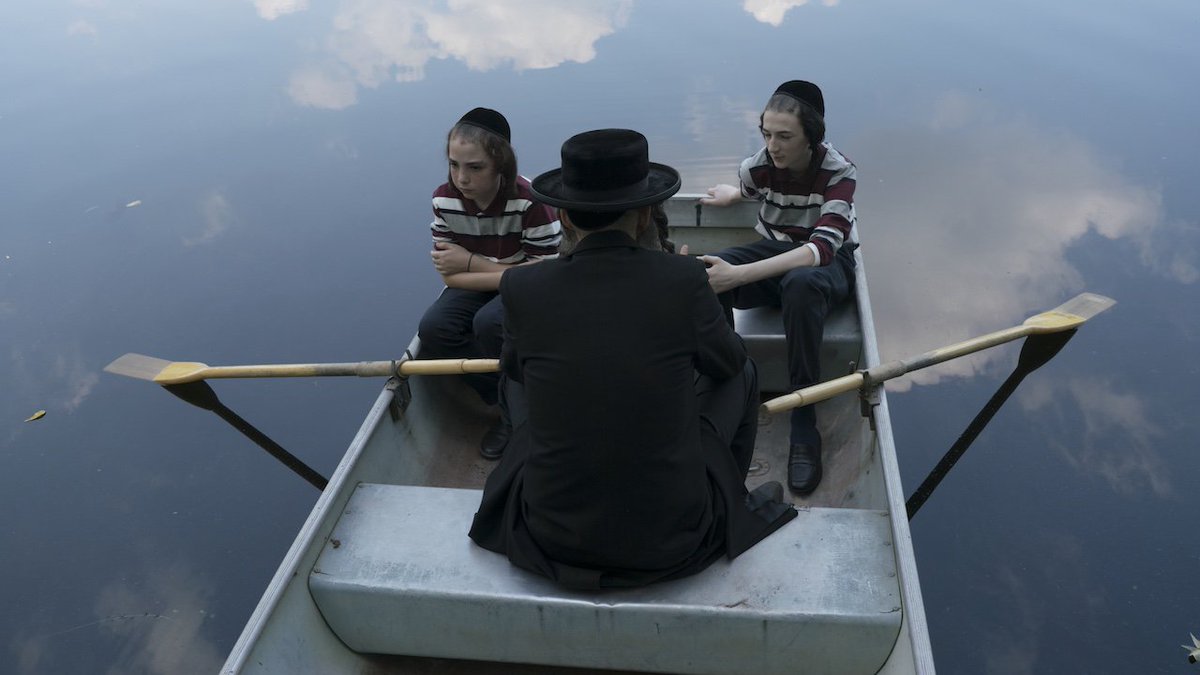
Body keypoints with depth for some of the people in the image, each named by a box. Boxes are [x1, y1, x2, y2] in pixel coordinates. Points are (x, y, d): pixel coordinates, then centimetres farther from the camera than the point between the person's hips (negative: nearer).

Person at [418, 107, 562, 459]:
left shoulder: (529, 200, -26)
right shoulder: (444, 199, -12)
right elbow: (451, 274, -8)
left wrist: (471, 262, -20)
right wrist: (508, 273, -22)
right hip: (478, 286, 5)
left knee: (489, 323, -34)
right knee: (433, 329, -23)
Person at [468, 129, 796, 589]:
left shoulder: (522, 288, -12)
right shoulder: (683, 279, -14)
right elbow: (728, 363, 5)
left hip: (552, 536, 1)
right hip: (673, 539, 0)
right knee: (740, 373, 20)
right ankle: (732, 507, 39)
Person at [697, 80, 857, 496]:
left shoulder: (838, 172, -21)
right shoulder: (758, 166, -10)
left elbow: (822, 248, -38)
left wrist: (739, 275, -46)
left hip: (826, 265, -3)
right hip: (772, 252, 4)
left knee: (801, 283, -43)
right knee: (705, 274, -30)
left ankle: (803, 425, -34)